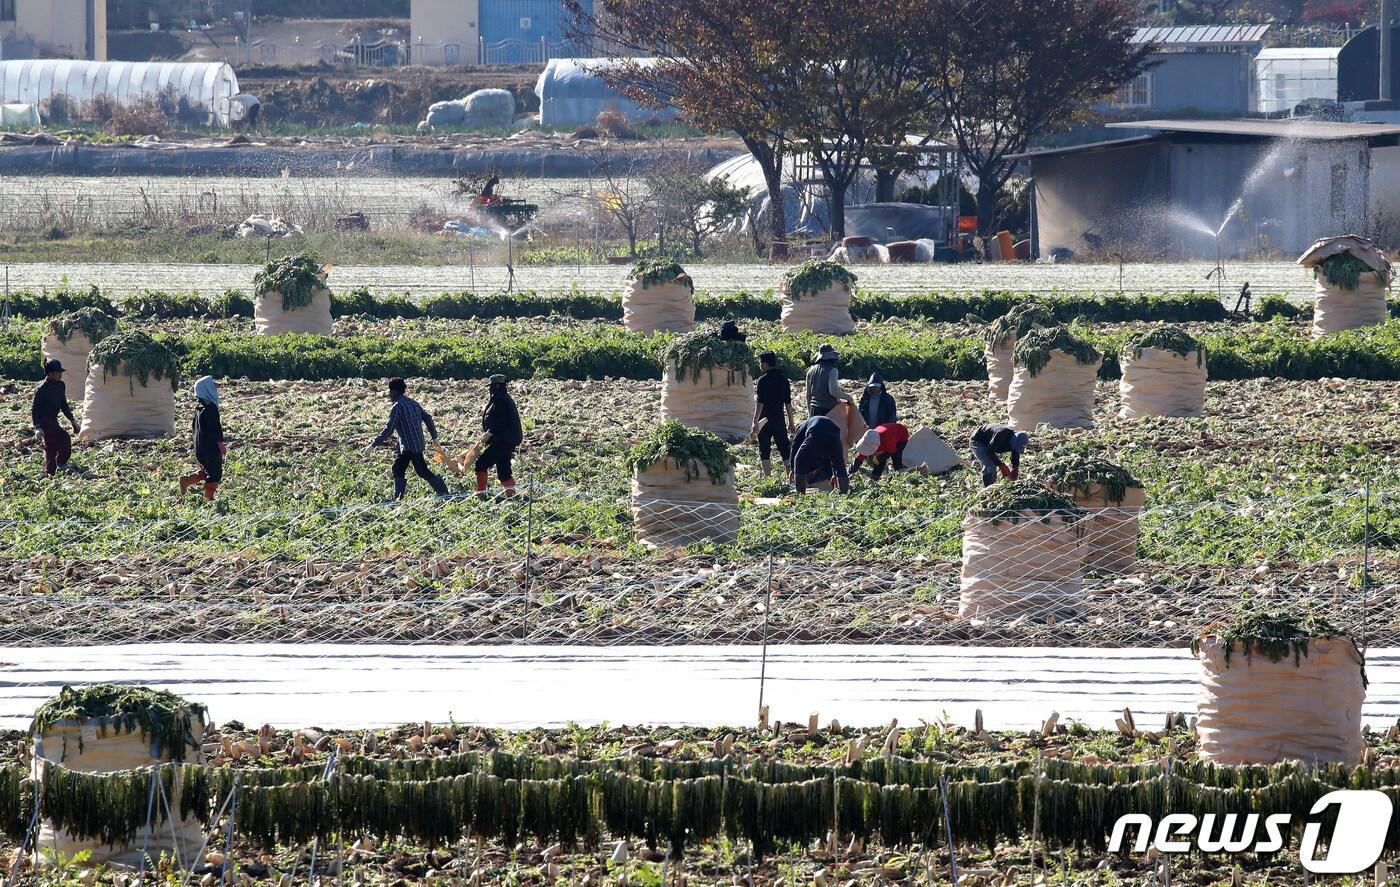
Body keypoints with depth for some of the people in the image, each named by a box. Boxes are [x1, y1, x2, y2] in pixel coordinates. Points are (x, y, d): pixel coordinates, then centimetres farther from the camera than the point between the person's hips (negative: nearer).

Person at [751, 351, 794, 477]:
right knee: (785, 449, 7)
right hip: (780, 419, 5)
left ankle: (767, 478, -4)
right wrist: (791, 422, 18)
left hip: (765, 420, -5)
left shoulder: (763, 380, -10)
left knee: (764, 450, 2)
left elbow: (759, 402, -16)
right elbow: (788, 403, 12)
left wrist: (755, 422, -18)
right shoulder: (784, 380, 8)